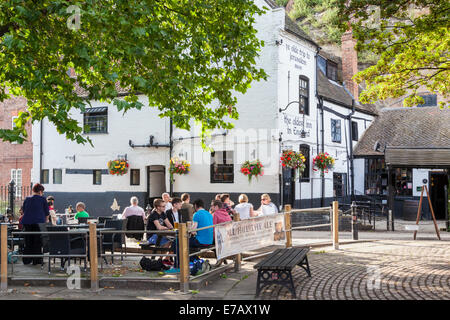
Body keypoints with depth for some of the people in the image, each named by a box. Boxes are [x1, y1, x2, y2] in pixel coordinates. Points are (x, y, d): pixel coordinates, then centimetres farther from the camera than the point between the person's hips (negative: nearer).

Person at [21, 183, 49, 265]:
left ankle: (26, 260, 14)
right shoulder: (43, 199, -1)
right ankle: (36, 260, 6)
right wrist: (46, 220, 24)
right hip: (39, 222, -4)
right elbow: (47, 212, 6)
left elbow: (24, 211, 21)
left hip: (27, 222, 4)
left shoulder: (27, 199, 11)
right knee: (37, 242, 4)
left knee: (28, 242, 12)